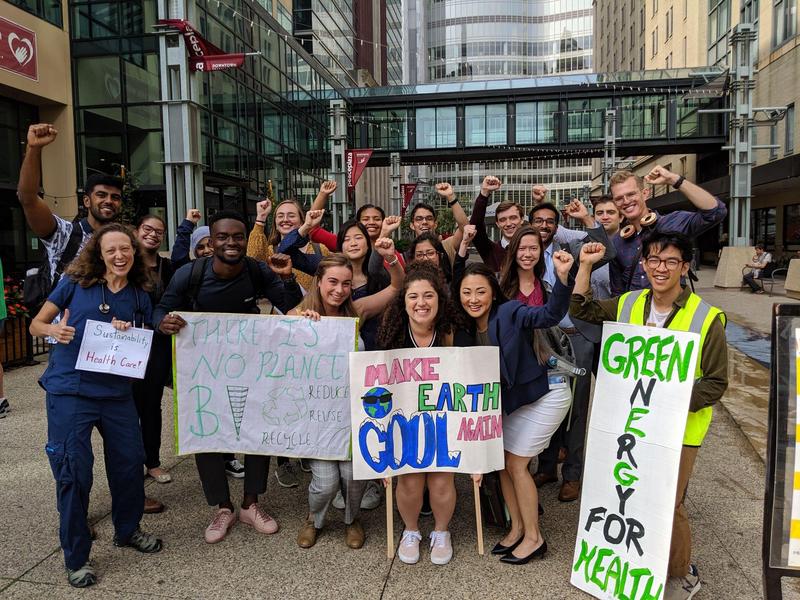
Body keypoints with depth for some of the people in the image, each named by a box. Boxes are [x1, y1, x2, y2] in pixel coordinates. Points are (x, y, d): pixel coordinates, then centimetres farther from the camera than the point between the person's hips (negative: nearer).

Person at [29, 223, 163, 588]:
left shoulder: (140, 295, 6)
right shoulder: (75, 283, -2)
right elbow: (36, 324, 3)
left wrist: (129, 335, -8)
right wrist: (54, 330, -20)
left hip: (116, 392, 3)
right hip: (69, 391, -3)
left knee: (130, 462, 9)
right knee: (73, 471, 0)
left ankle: (127, 530, 34)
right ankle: (76, 557, 19)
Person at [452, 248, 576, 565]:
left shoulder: (510, 313, -23)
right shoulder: (465, 330, -3)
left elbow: (550, 314, -40)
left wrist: (563, 277, -54)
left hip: (545, 394, -7)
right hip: (513, 398, 7)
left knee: (516, 464, -3)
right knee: (502, 460, 9)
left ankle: (534, 538, 14)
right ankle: (516, 528, 28)